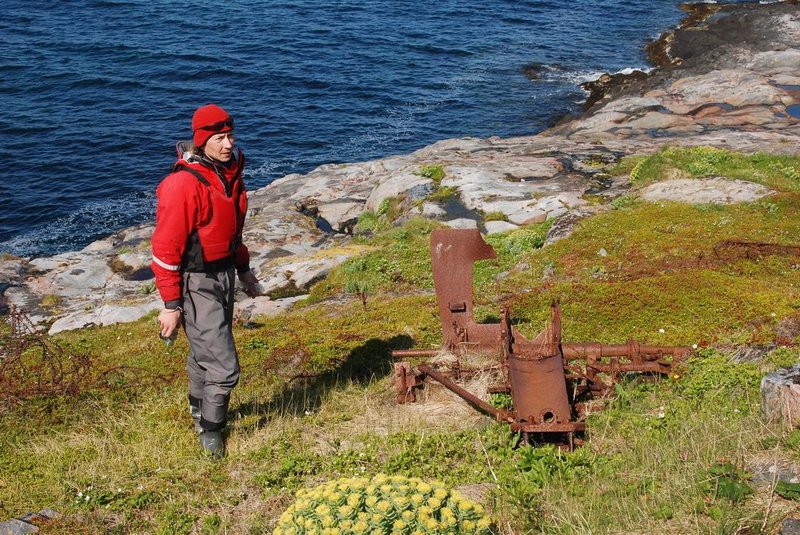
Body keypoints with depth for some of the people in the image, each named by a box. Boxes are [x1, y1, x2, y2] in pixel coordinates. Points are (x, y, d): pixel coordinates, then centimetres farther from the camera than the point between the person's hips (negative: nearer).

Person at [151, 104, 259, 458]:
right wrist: (170, 304, -20)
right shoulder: (184, 183, -24)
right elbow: (166, 247, -22)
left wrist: (243, 269, 21)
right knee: (223, 366, -6)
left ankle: (200, 411, 47)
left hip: (223, 275, 8)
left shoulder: (230, 172, 2)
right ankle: (210, 432, 14)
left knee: (206, 351, 26)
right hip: (196, 283, -8)